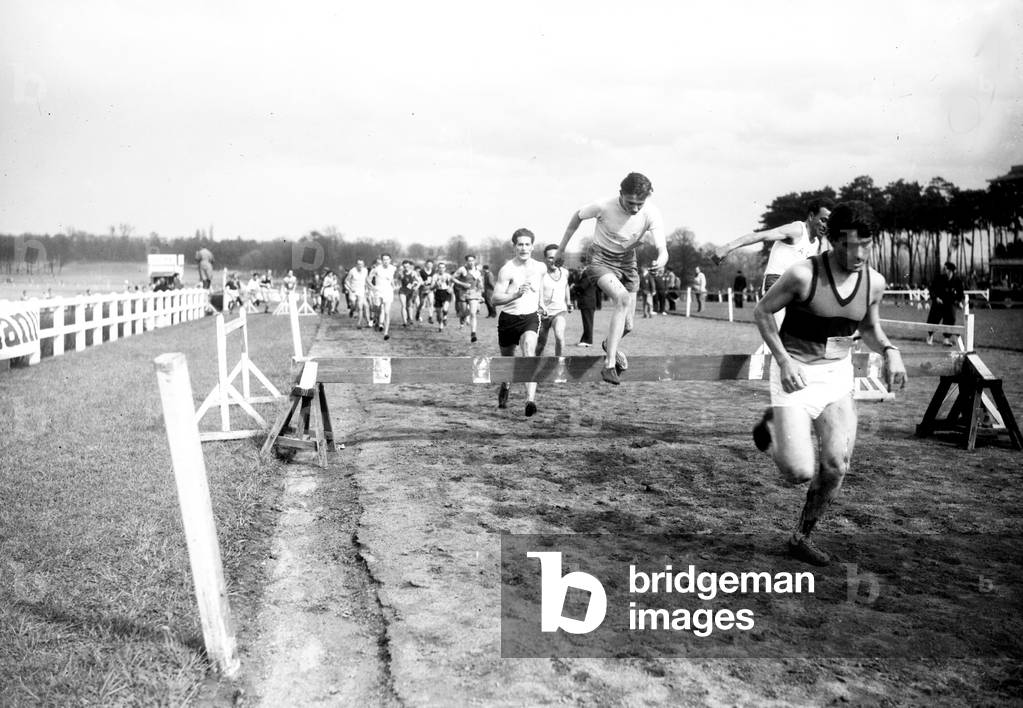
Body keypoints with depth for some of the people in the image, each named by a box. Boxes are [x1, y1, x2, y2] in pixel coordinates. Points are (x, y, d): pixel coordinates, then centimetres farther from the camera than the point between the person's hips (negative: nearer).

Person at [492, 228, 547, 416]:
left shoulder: (540, 268, 1)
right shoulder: (507, 270, -12)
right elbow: (495, 299, -19)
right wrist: (516, 294, -33)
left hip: (531, 317, 0)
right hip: (508, 318, 0)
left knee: (529, 353, -25)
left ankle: (530, 400, -35)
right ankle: (504, 387, 49)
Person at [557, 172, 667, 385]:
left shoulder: (651, 214, -20)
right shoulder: (603, 206, -24)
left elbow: (662, 250, -26)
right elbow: (577, 217, -4)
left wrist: (660, 262, -50)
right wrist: (562, 247, 4)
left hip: (627, 261, 4)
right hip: (601, 259, -4)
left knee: (627, 325, 3)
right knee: (622, 297, -33)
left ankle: (609, 345, 42)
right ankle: (609, 365, -32)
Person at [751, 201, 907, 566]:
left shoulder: (874, 282, -3)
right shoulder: (803, 274, -18)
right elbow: (762, 312, -6)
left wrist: (889, 351, -6)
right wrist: (783, 360, -16)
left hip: (838, 374, 5)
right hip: (795, 373, -4)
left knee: (837, 464, -8)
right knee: (800, 472, -13)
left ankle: (801, 537, 15)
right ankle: (771, 425, 22)